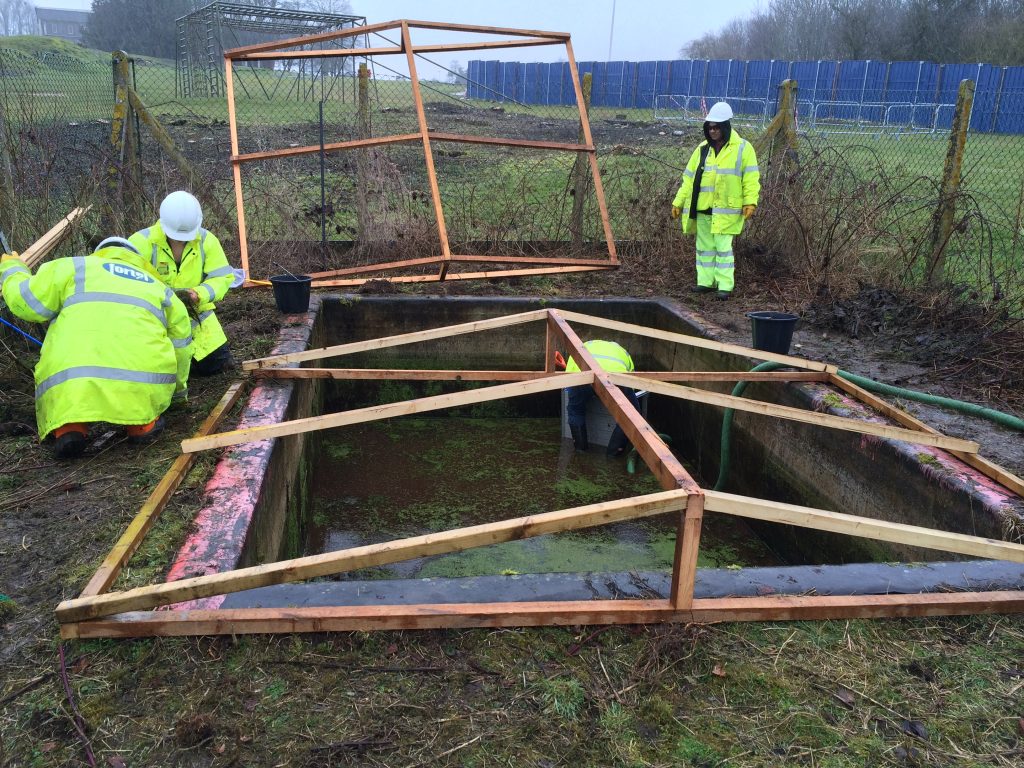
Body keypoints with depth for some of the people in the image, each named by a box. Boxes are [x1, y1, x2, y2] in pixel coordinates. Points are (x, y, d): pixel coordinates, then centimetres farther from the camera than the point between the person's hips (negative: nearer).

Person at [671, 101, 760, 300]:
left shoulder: (743, 148, -2)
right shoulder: (703, 149, 11)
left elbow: (751, 178, -4)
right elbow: (689, 177, 13)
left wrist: (750, 202, -15)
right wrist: (678, 202, 9)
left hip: (726, 209, -5)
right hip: (702, 208, 5)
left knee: (723, 247, -7)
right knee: (704, 246, 10)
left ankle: (725, 286, -2)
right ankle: (705, 281, 19)